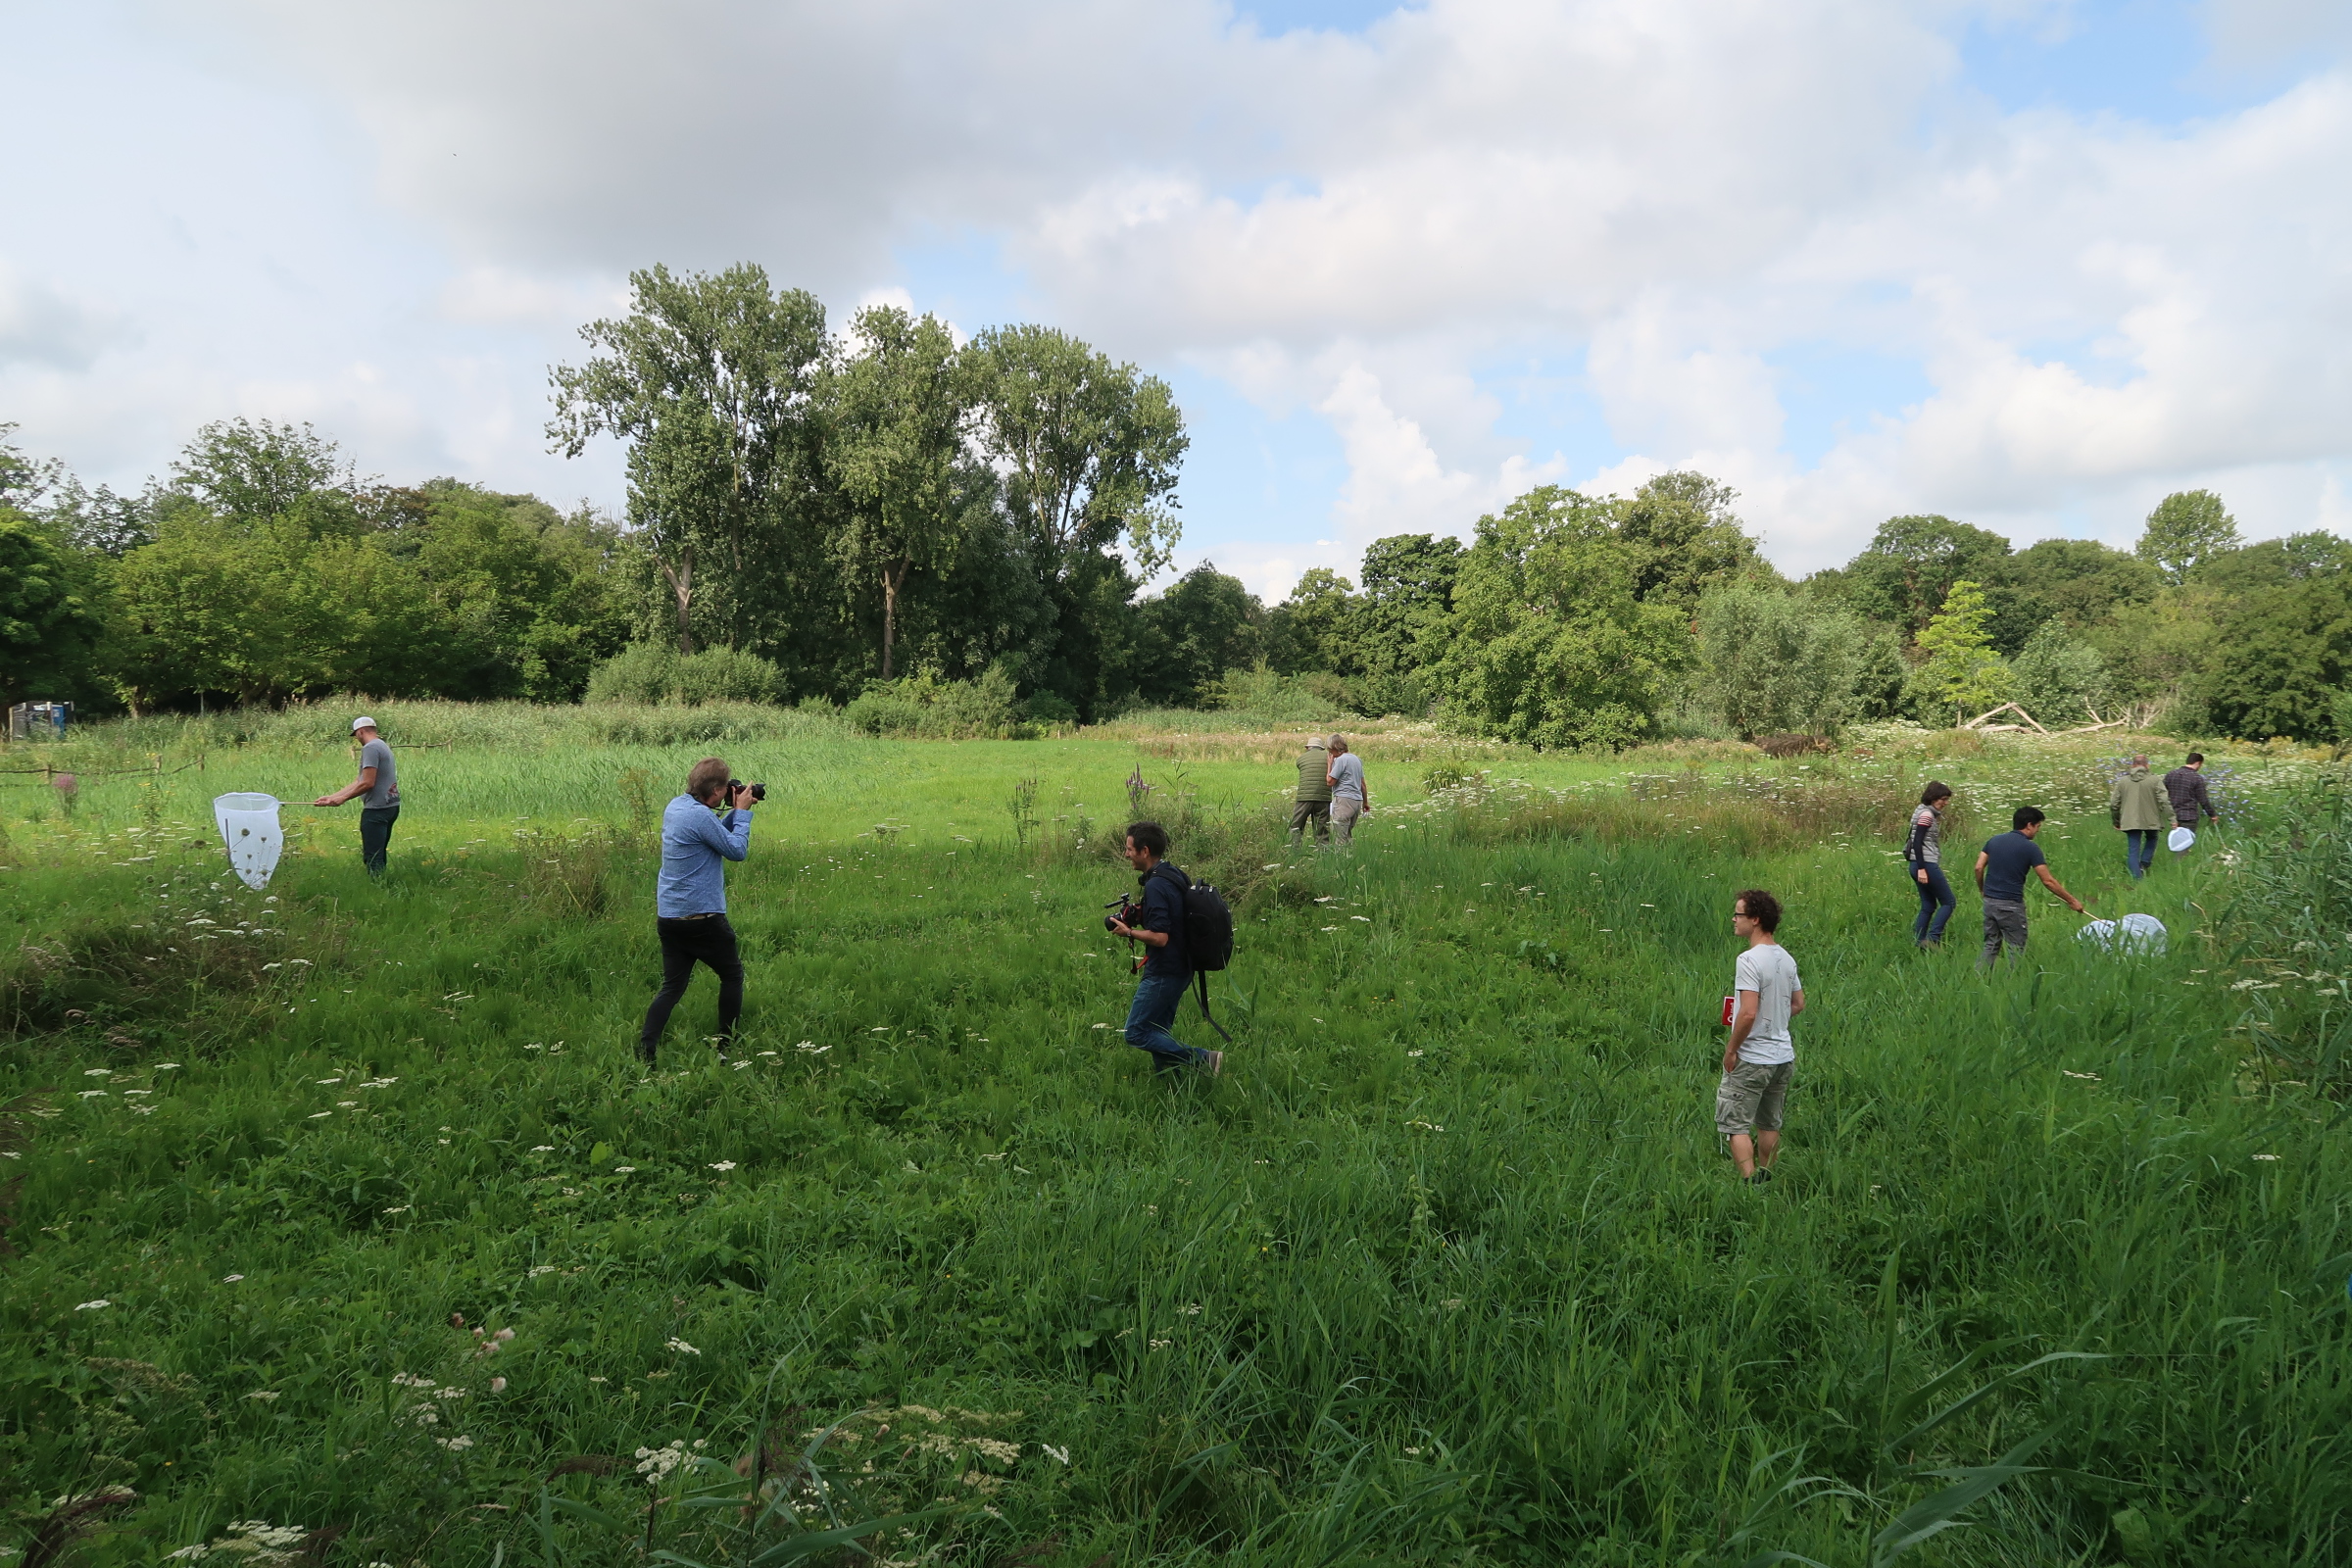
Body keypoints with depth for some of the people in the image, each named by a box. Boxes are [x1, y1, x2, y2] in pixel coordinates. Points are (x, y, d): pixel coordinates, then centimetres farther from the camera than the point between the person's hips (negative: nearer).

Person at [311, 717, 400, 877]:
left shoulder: (370, 748, -11)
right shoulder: (382, 746, 20)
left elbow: (367, 783, -19)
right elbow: (358, 781, 19)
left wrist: (343, 798, -7)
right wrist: (332, 797, 17)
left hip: (377, 809, -10)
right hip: (390, 806, 10)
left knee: (372, 858, -8)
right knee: (380, 855, 17)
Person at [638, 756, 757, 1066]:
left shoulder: (675, 806, 9)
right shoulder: (699, 816, -20)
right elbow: (737, 851, -13)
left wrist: (735, 813, 13)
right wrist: (742, 812, -3)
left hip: (668, 916, 8)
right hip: (701, 917, -8)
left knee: (672, 986, 10)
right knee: (732, 974, 12)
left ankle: (643, 1054, -1)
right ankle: (726, 1046, 16)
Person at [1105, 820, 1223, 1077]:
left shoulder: (1156, 885, -21)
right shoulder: (1176, 876, 9)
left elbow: (1160, 937, -26)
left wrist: (1129, 932, -11)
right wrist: (1139, 918, 13)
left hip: (1163, 973, -10)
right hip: (1179, 968, 10)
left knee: (1137, 1033, -4)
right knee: (1158, 1031, 18)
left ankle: (1205, 1059, -9)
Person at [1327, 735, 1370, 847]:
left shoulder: (1341, 760, -10)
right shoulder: (1357, 759, 16)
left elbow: (1330, 781, -10)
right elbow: (1362, 783, 21)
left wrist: (1330, 763, 1)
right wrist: (1365, 802, 28)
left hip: (1344, 800, -9)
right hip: (1357, 800, 9)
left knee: (1340, 837, -7)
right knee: (1348, 835, 13)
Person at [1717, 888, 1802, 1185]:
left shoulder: (1749, 960, -20)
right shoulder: (1786, 958, 7)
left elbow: (1749, 1013, -25)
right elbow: (1798, 1004, 16)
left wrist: (1731, 1049, -14)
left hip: (1751, 1060, -8)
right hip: (1784, 1057, 8)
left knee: (1735, 1125, -1)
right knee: (1769, 1124, 18)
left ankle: (1750, 1183, -6)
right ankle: (1765, 1178, 26)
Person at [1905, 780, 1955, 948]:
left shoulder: (1928, 813, 17)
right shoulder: (1926, 814, -13)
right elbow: (1917, 842, -19)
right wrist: (1921, 869, -24)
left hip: (1921, 865, 10)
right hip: (1926, 864, -10)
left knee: (1928, 906, 11)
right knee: (1949, 902, -3)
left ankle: (1917, 943, 10)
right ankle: (1932, 938, -9)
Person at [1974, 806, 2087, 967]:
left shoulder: (1994, 841, 8)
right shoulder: (2030, 848, -9)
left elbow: (1979, 868, 3)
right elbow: (2048, 881, -8)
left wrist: (1982, 891, 17)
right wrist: (2072, 900, 1)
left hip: (1990, 900, 6)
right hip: (2011, 904, -6)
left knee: (1991, 946, 13)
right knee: (2016, 948, 6)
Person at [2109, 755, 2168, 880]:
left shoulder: (2122, 781, 4)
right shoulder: (2155, 781, -5)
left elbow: (2114, 804, 6)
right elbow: (2164, 802, -10)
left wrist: (2116, 821, 19)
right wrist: (2172, 819, -6)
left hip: (2130, 822, 1)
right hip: (2150, 821, -1)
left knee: (2133, 851, 4)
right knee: (2151, 840, 26)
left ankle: (2137, 879, 0)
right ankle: (2144, 864, 9)